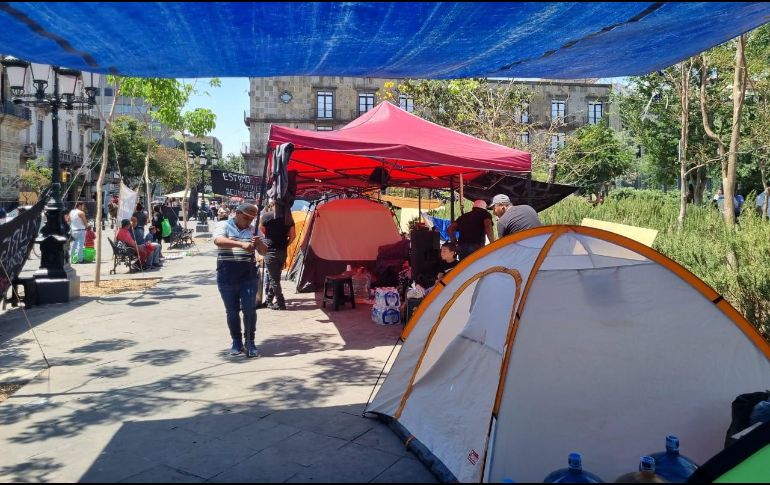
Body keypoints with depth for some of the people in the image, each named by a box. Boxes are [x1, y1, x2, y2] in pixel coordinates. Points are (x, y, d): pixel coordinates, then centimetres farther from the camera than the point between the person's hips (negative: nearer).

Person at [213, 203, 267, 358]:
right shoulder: (223, 225, 0)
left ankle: (250, 342, 10)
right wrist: (241, 244, -34)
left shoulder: (253, 230, 9)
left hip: (248, 275, 2)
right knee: (232, 311, 8)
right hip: (227, 276, -1)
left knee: (249, 309, -3)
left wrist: (260, 243, -12)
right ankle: (236, 342, 21)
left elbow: (263, 251, 12)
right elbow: (218, 241, -21)